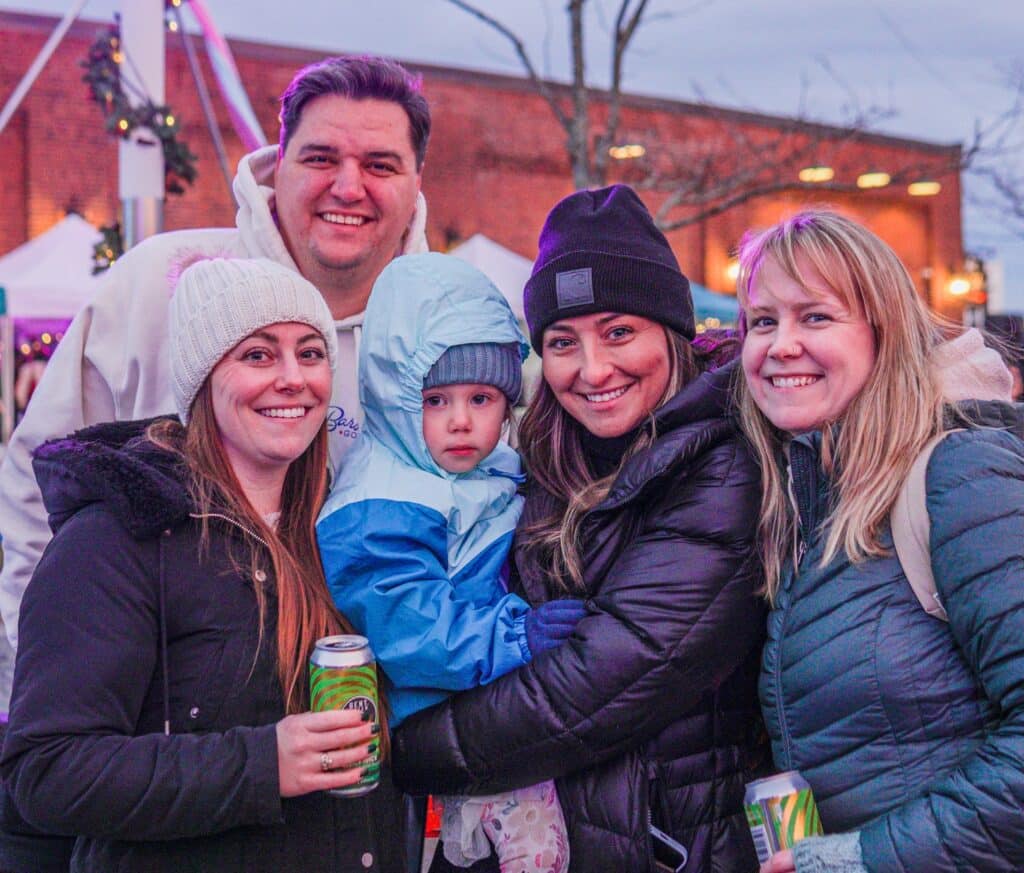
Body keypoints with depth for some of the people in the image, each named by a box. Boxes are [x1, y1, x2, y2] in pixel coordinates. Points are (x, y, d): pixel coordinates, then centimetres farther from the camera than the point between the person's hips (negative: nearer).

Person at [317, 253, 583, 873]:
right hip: (430, 722, -8)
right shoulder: (378, 513, -15)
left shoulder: (500, 477, 11)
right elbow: (410, 627, -23)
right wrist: (512, 636, -27)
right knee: (530, 811, -17)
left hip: (495, 699, 8)